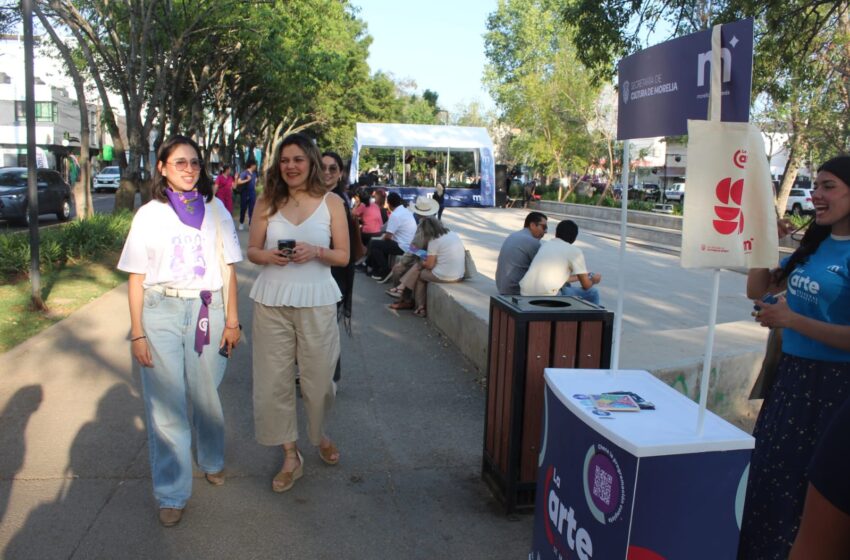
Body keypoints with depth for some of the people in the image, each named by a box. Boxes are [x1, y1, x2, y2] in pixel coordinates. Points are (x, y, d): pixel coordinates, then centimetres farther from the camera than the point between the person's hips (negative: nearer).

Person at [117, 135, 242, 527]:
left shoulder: (215, 209, 6)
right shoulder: (149, 214, 3)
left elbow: (228, 269, 6)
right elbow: (137, 277, 2)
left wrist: (232, 321, 2)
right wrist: (137, 333, -2)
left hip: (207, 310, 1)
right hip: (161, 312, -1)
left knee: (206, 395, 10)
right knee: (166, 402, 0)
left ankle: (211, 461, 36)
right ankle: (171, 493, 12)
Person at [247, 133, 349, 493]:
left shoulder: (331, 202, 1)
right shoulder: (268, 202, 5)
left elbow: (343, 256, 1)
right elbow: (251, 250, 9)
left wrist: (316, 252, -18)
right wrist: (267, 256, -14)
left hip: (316, 301, -1)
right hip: (272, 302, 1)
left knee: (318, 377, 8)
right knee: (273, 379, 4)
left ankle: (319, 436, 38)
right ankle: (291, 457, 21)